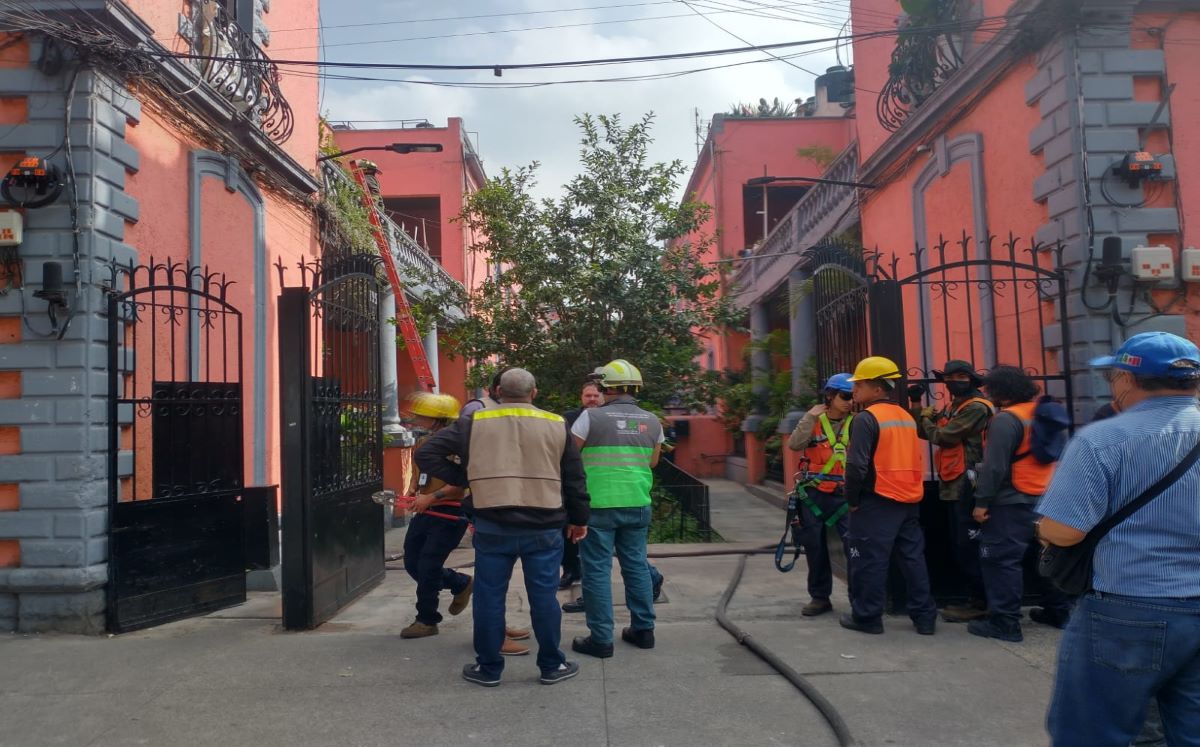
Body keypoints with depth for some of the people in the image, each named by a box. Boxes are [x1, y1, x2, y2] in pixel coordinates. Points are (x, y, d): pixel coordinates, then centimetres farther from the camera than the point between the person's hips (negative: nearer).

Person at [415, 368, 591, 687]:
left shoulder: (474, 423, 2)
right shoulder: (556, 425, 4)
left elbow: (426, 455, 1)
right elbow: (575, 478, 9)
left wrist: (464, 477, 5)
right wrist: (579, 519, 19)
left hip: (492, 526, 0)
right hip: (543, 527, 1)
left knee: (489, 597, 10)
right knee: (544, 596, 10)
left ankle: (488, 668, 20)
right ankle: (552, 666, 20)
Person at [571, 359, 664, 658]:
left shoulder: (592, 417, -8)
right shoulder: (652, 421, 5)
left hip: (598, 505, -4)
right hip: (637, 504, 4)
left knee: (597, 570, 3)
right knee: (637, 565, 15)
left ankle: (601, 639, 6)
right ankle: (643, 629, 22)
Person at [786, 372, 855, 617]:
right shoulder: (814, 421, 2)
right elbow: (794, 445, -14)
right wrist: (810, 417, -15)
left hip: (845, 494, -1)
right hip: (814, 494, 1)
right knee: (815, 546, 10)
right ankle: (820, 597, 23)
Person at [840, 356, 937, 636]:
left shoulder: (866, 418, -13)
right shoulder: (907, 417, 13)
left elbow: (857, 465, -19)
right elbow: (916, 461, 17)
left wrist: (852, 499, -8)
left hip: (877, 502, -8)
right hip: (909, 500, 8)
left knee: (870, 560, 1)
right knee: (913, 558, 12)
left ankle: (867, 617, 8)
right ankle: (924, 616, 17)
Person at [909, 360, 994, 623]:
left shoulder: (977, 408, -12)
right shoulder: (952, 407, 18)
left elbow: (943, 436, -16)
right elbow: (924, 432, 14)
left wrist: (926, 418, 1)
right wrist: (916, 404, 6)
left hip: (968, 485, -10)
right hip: (954, 485, 10)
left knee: (969, 545, -6)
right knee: (960, 545, 13)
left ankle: (979, 603, 1)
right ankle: (973, 599, 21)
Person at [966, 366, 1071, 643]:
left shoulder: (1006, 419, -17)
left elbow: (994, 466, -20)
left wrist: (982, 501, -15)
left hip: (1012, 502, -9)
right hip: (1046, 498, 9)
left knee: (1002, 559, -4)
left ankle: (1004, 622, -4)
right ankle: (1059, 611, 29)